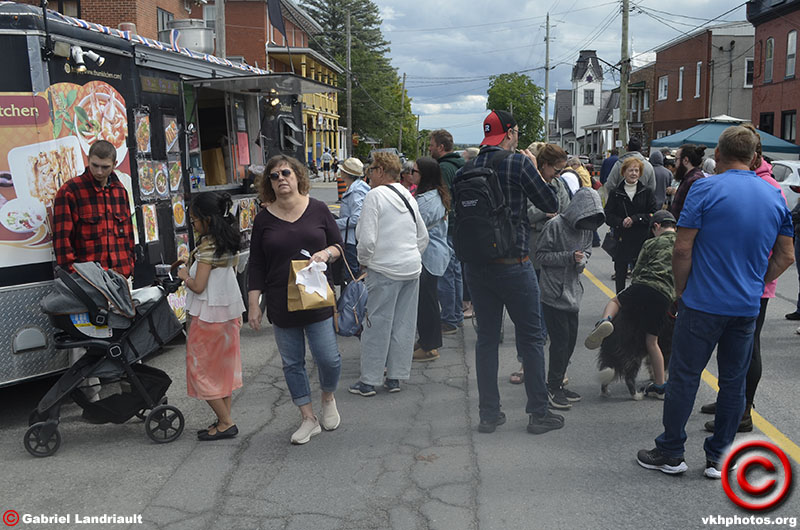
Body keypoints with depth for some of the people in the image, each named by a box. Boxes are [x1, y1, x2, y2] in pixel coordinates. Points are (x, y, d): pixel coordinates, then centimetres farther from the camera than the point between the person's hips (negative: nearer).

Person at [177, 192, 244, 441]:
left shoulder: (206, 246, -19)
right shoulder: (229, 242, 7)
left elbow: (198, 286, -21)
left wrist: (184, 276, -1)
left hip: (209, 313, -9)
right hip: (229, 311, 9)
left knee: (200, 367, 2)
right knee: (224, 364, 15)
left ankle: (225, 422, 2)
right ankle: (225, 419, 21)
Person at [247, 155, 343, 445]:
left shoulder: (318, 209, 1)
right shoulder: (264, 218, 2)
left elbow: (339, 245, 9)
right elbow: (257, 266, 5)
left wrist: (327, 253, -14)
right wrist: (253, 304, 1)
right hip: (281, 305, 1)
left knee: (328, 358, -2)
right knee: (292, 363, 7)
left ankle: (328, 399, 30)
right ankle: (309, 419, 22)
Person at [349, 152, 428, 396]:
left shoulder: (375, 195, -10)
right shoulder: (408, 196, 12)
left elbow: (367, 239, -17)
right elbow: (423, 236, 18)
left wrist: (364, 261, -1)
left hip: (385, 271, -7)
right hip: (412, 268, 7)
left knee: (377, 324, 0)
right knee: (403, 325, 10)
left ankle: (368, 381, 7)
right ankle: (395, 377, 18)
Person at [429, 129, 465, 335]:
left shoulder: (444, 168, -16)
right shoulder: (460, 165, 15)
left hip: (447, 229, -10)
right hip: (459, 227, 10)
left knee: (445, 275, -5)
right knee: (455, 271, 16)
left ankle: (449, 321, 0)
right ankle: (457, 315, 25)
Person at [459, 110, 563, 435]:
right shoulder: (518, 163, -10)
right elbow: (550, 205, -4)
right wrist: (534, 169, 8)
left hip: (476, 265, 5)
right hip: (512, 264, -5)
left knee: (486, 338, 12)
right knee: (531, 338, 6)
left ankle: (489, 414, 16)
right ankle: (538, 413, 12)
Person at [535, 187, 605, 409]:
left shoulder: (587, 228, 6)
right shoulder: (555, 225, -15)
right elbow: (541, 255, -11)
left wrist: (582, 259, -5)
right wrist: (570, 257, -20)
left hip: (573, 293, 7)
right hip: (553, 293, -7)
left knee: (570, 340, 11)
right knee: (560, 341, -6)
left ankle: (558, 385, 23)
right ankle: (553, 387, 7)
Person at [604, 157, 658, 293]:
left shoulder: (646, 192, 4)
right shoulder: (616, 193, 4)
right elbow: (608, 216, 0)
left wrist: (635, 218, -14)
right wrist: (621, 222, -18)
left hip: (642, 240, 0)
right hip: (621, 240, 1)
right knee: (620, 273, 7)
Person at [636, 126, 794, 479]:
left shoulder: (706, 189, -9)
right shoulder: (774, 196, 7)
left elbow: (682, 248, -13)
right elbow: (785, 257, 11)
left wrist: (681, 290, 0)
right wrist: (754, 284, 17)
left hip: (703, 303, -5)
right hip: (748, 306, 5)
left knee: (684, 377, 5)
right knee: (734, 381, 12)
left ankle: (670, 453, 14)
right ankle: (719, 458, 21)